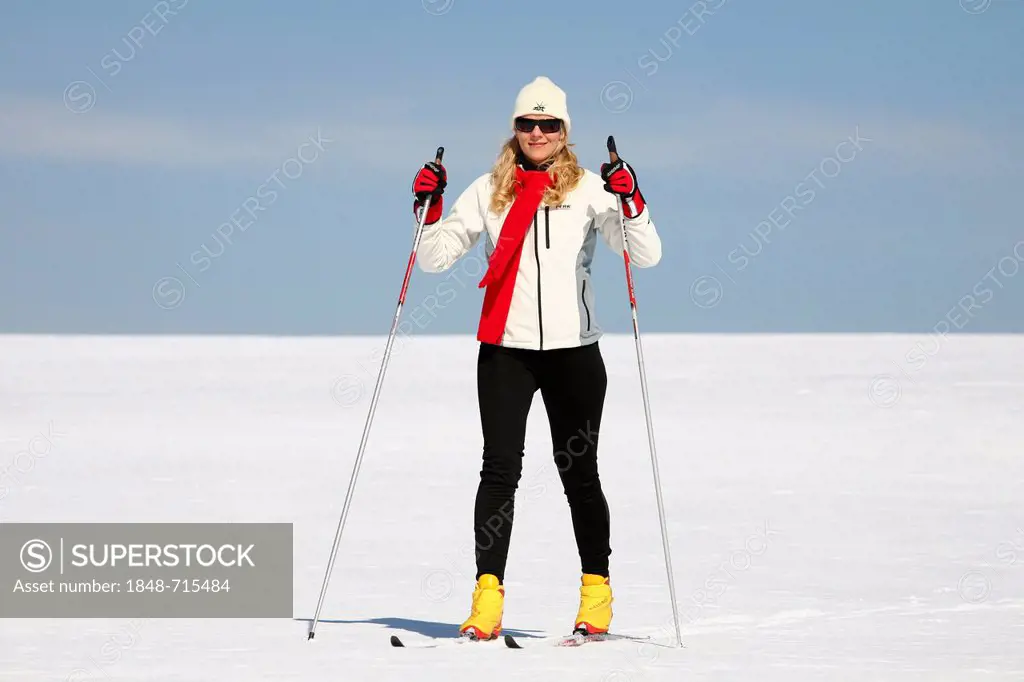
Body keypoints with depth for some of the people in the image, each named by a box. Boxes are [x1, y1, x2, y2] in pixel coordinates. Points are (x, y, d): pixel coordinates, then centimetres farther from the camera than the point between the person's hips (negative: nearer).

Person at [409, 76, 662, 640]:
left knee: (578, 471, 5)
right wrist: (428, 210, -8)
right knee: (500, 468, -8)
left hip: (574, 348, -1)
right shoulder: (489, 190, 8)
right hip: (505, 347, 1)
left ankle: (596, 594, 16)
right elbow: (434, 259, 8)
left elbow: (646, 256, -5)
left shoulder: (589, 188, 3)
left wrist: (630, 201, -20)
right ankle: (487, 601, -9)